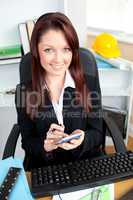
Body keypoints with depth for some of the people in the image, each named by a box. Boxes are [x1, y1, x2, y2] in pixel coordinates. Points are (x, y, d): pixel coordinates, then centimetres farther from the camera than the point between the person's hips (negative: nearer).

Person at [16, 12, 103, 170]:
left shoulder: (90, 84, -4)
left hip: (86, 165, 0)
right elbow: (27, 142, 0)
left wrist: (82, 139, -20)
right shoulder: (24, 91, -5)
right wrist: (45, 145, -20)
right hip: (42, 169, 0)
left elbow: (97, 133, 0)